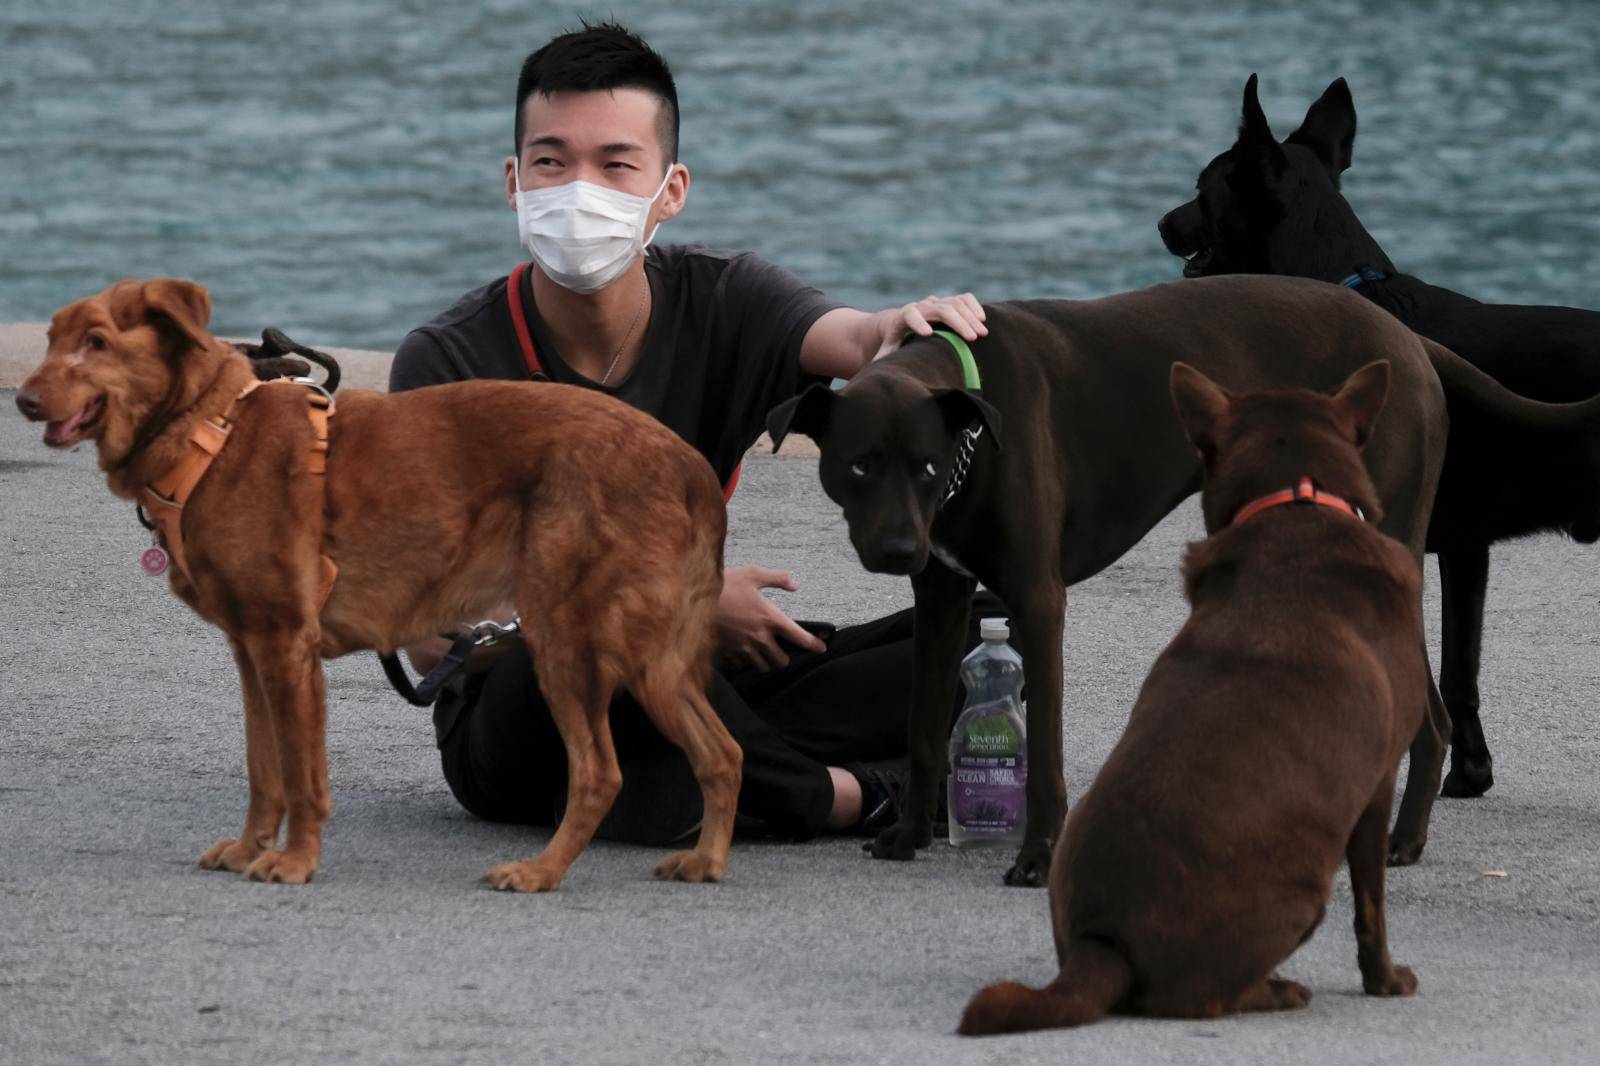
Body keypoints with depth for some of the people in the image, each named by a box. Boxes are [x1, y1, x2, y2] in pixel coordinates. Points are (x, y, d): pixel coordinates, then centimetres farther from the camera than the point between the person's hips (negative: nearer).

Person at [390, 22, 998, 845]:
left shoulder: (717, 303, -1)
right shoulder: (449, 363, -12)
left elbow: (845, 342, -23)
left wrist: (899, 331, -49)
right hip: (513, 732, -4)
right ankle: (846, 797, -18)